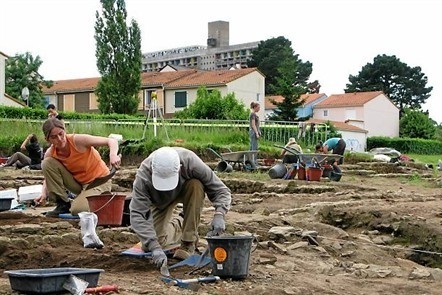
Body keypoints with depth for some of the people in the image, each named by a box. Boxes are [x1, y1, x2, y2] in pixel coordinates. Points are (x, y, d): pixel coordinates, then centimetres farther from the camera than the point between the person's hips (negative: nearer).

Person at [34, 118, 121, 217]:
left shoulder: (77, 140, -24)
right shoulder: (50, 153, -10)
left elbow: (112, 141, -26)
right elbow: (49, 175, 3)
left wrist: (113, 155, -48)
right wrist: (44, 193, -17)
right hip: (78, 183, 5)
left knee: (78, 210, -30)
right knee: (47, 163, -15)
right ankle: (63, 204, -4)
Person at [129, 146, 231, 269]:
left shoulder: (191, 162, -38)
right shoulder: (143, 175, -39)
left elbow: (222, 191, -30)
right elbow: (137, 214, -40)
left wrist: (219, 215, -49)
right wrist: (155, 247, -51)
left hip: (185, 190, 0)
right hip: (160, 201, 0)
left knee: (196, 186, -35)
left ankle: (188, 243, -20)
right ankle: (178, 223, 21)